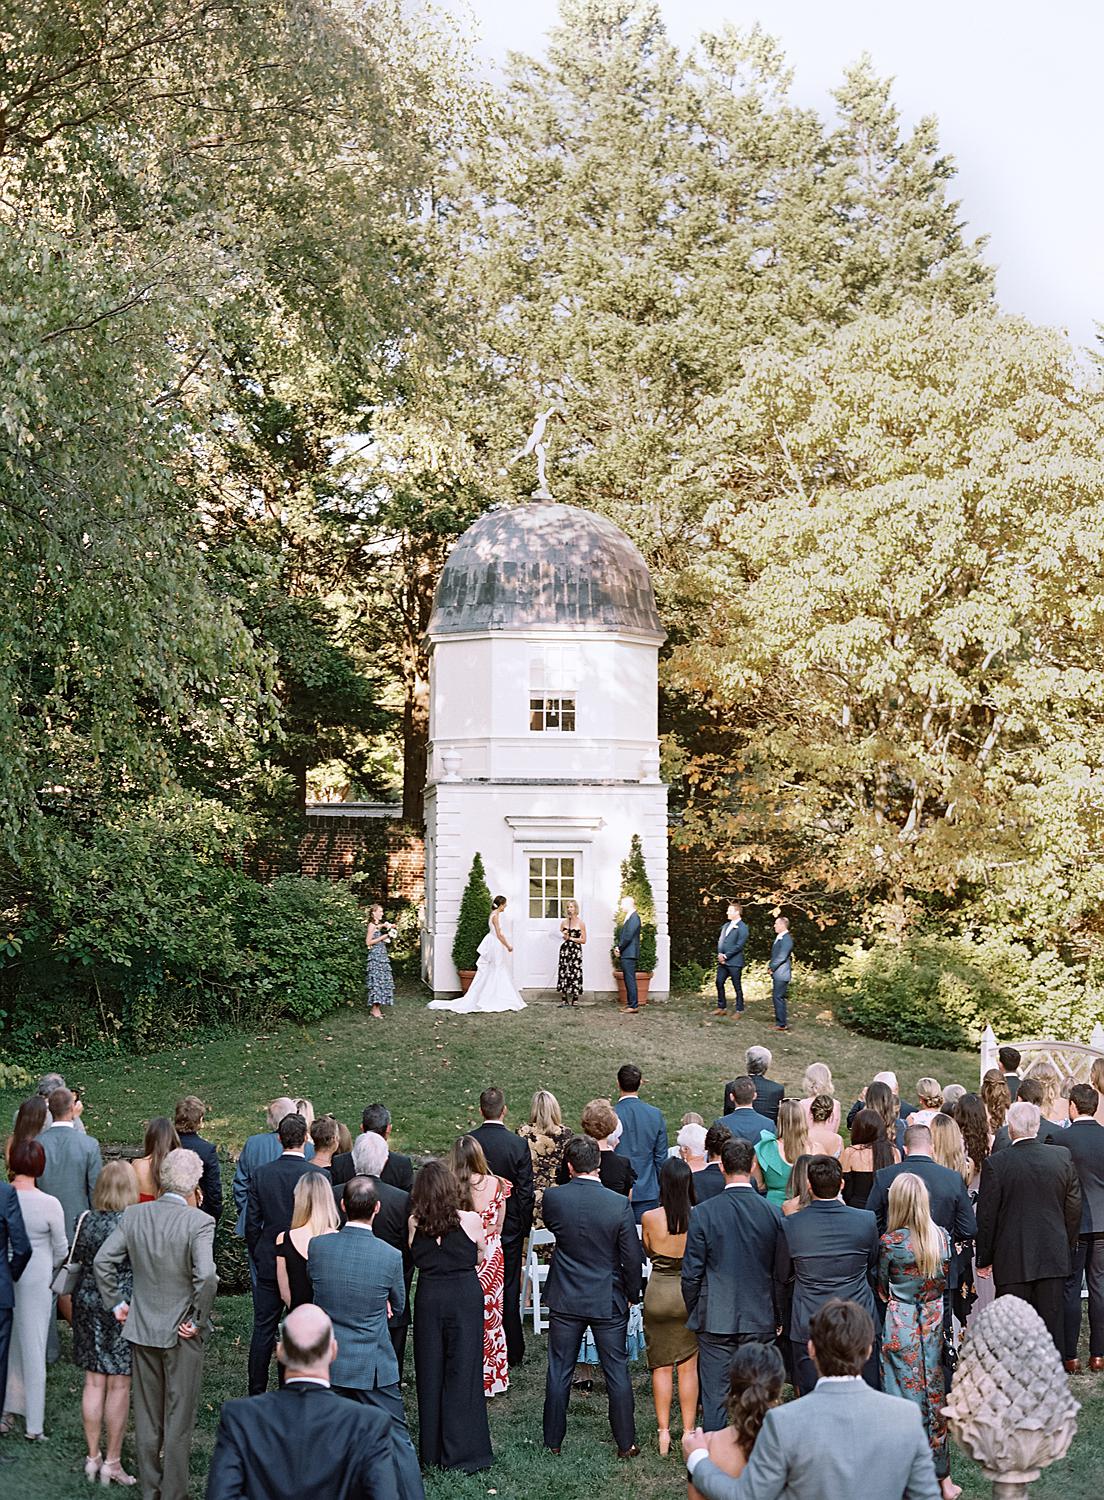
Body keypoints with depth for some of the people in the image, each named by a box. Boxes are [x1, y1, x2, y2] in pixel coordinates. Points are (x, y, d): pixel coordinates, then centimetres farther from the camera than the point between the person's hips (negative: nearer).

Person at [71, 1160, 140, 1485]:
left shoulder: (87, 1220, -1)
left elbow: (77, 1260, 11)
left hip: (87, 1303, 5)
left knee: (94, 1382, 13)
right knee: (119, 1386, 4)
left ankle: (93, 1457, 20)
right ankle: (112, 1462, 10)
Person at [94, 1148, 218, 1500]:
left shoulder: (134, 1215, -5)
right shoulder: (199, 1222, -19)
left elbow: (102, 1260, -3)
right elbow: (206, 1276, -29)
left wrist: (116, 1303, 7)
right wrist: (198, 1320, -15)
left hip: (141, 1328, 4)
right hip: (181, 1333, -4)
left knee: (147, 1414, 19)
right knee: (178, 1418, 10)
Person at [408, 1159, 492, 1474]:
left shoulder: (414, 1224, -7)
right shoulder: (470, 1221, -10)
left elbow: (415, 1259, 3)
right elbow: (480, 1257, 4)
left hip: (429, 1298, 2)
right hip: (466, 1296, -1)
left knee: (430, 1373, 13)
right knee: (463, 1372, 6)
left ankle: (433, 1451, 21)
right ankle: (463, 1451, 9)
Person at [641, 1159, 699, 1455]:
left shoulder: (649, 1218, -13)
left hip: (658, 1294, 0)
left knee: (661, 1366, 12)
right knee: (688, 1366, 10)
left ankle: (663, 1432, 15)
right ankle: (688, 1433, 14)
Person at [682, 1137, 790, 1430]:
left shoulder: (703, 1213, -9)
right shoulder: (772, 1213, -3)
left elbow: (691, 1273, -5)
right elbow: (782, 1273, 3)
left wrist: (694, 1314, 9)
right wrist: (776, 1317, 16)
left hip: (715, 1319, -2)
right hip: (760, 1320, 2)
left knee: (715, 1397, 4)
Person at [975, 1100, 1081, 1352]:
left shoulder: (996, 1164, -12)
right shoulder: (1063, 1157, -2)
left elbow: (986, 1217, -7)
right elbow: (1074, 1207, 4)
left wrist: (983, 1260, 4)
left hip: (1012, 1261, -3)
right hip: (1054, 1257, 3)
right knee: (1052, 1321, 10)